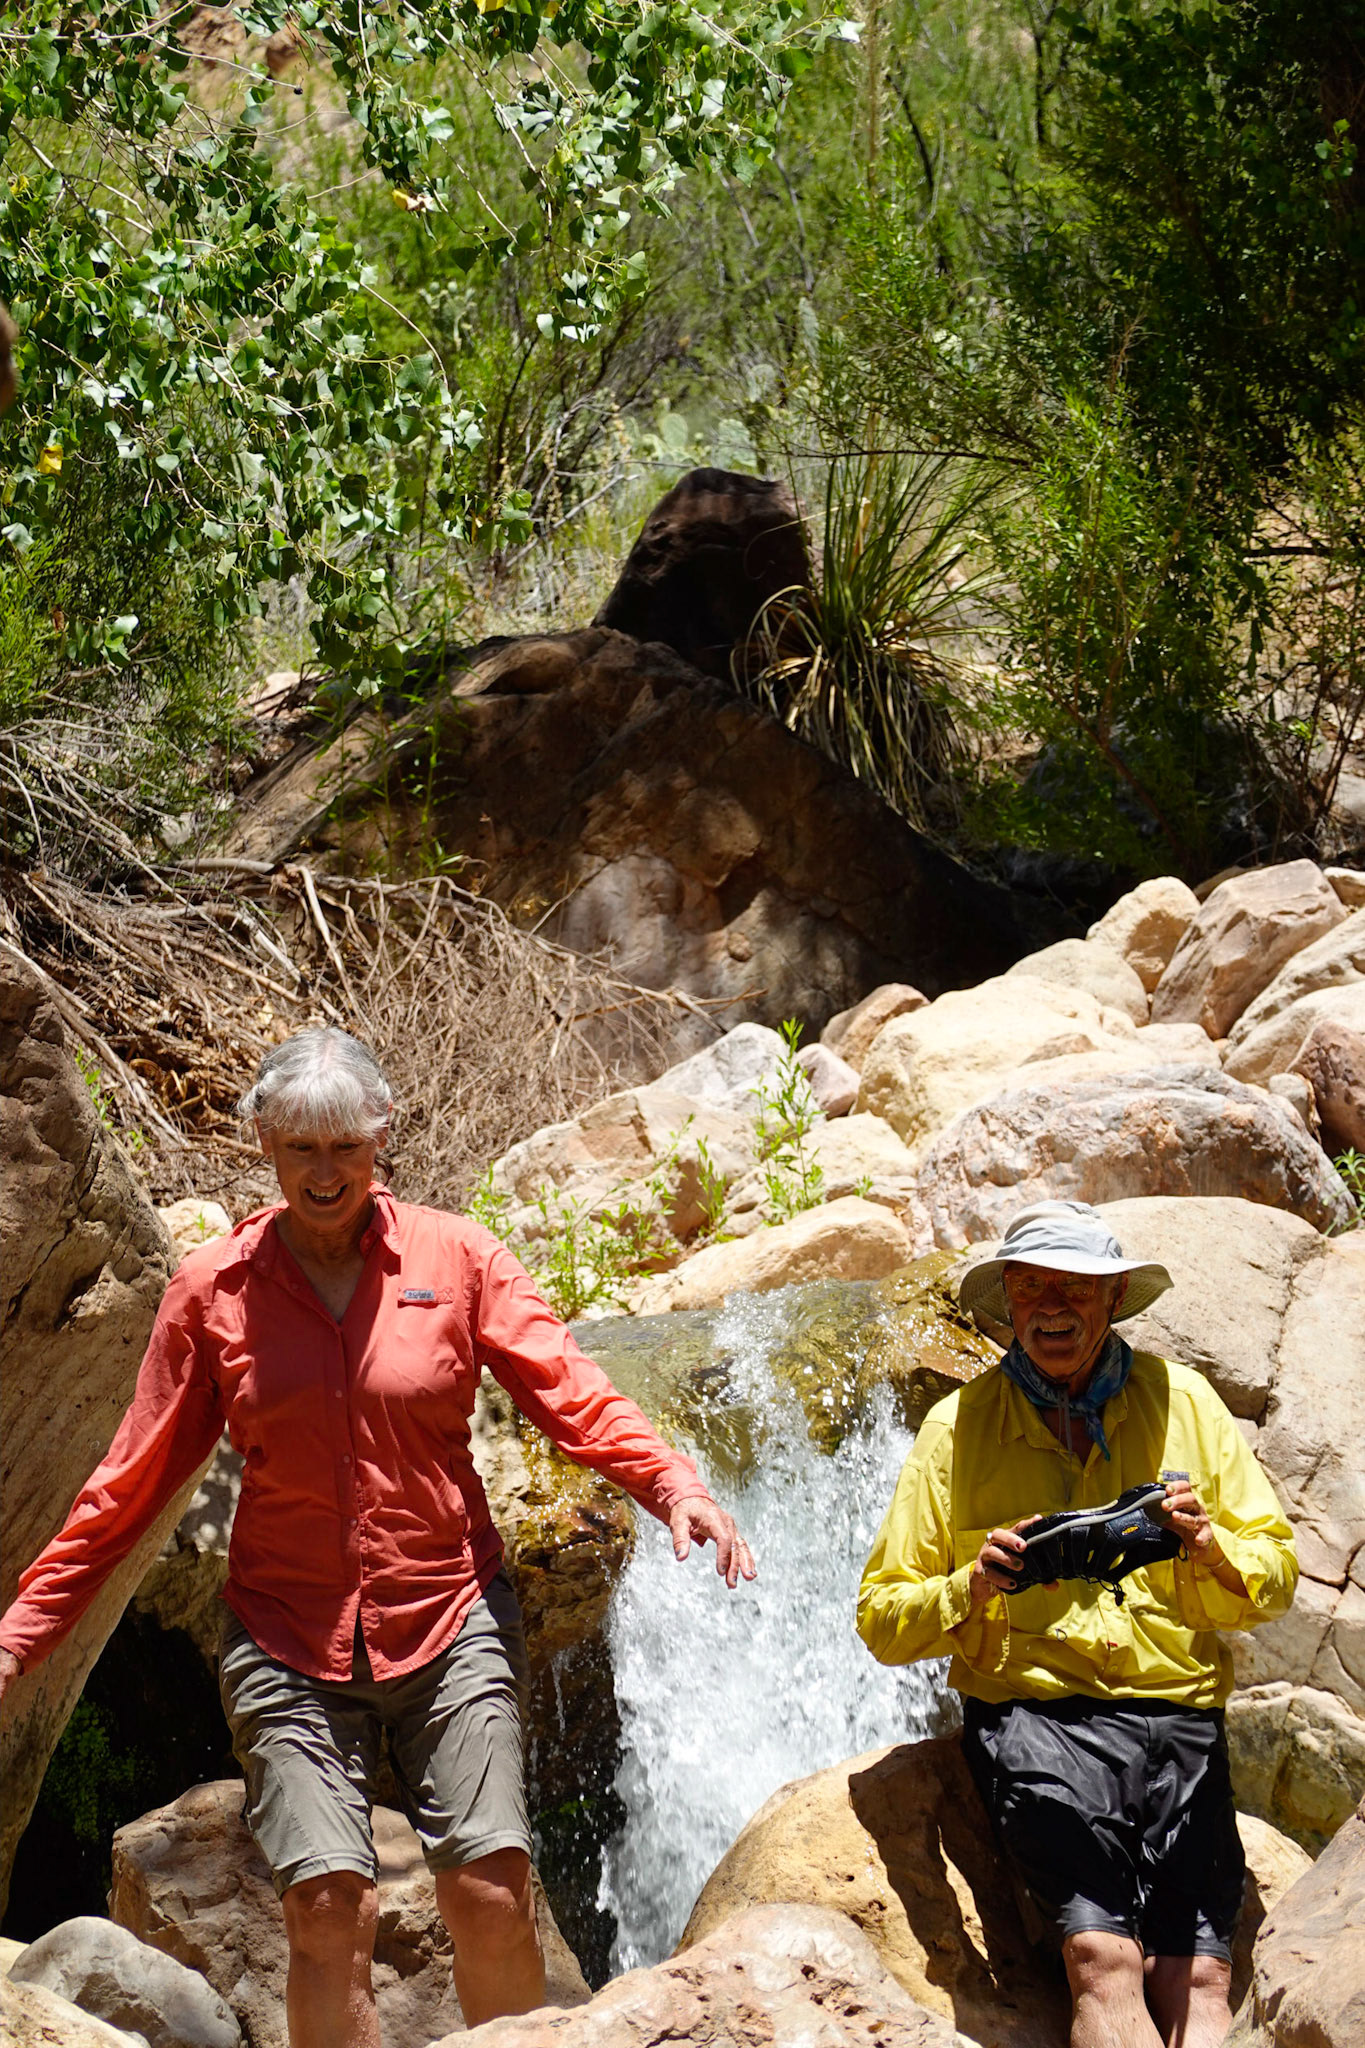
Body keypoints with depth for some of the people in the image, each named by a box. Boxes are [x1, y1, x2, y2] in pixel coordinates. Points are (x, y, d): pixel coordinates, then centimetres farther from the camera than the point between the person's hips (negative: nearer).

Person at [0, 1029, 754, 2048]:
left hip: (452, 1623, 0)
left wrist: (674, 1484, -24)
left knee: (491, 1888, -9)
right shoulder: (214, 1287, 4)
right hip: (287, 1642, 0)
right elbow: (136, 1477, 7)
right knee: (328, 1905, -11)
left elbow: (571, 1393, -5)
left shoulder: (455, 1255, 3)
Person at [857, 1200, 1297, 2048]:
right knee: (1105, 1959, -25)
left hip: (1176, 1714, 2)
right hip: (1031, 1714, -1)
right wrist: (972, 1589, -10)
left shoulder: (1184, 1401, 14)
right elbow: (882, 1618, 10)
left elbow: (1275, 1575, 15)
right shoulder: (957, 1425, 11)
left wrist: (1207, 1548, -7)